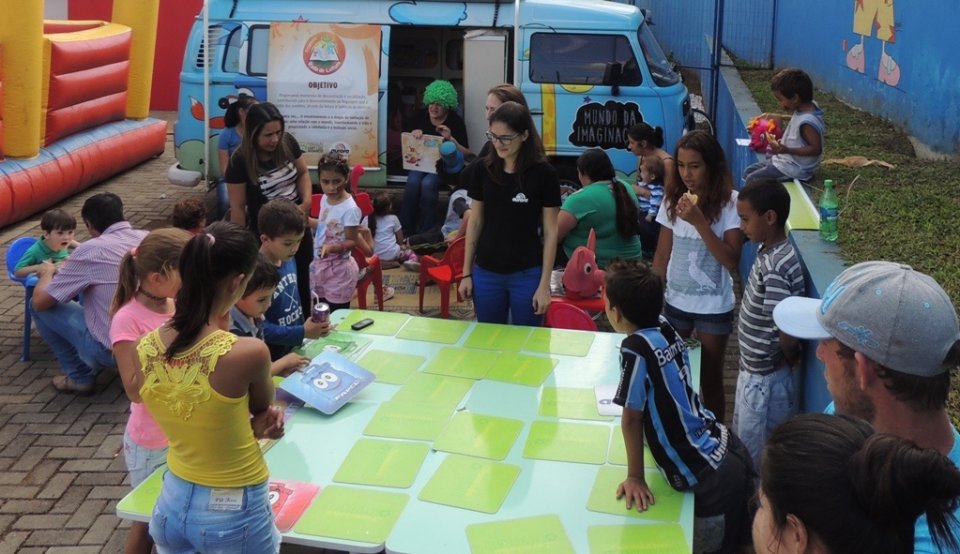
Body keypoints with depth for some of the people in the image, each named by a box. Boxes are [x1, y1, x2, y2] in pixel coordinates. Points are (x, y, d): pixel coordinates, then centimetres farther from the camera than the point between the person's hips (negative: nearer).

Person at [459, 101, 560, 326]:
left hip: (527, 275, -3)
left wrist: (544, 284, -8)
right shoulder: (483, 170, 0)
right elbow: (475, 222, 8)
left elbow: (550, 232, -6)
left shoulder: (543, 174, -9)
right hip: (486, 273, 3)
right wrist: (466, 273, 7)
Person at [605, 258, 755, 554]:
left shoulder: (636, 349, -22)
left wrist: (635, 478, -1)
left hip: (712, 477, -7)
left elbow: (631, 419, -11)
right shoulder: (665, 328, 1)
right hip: (730, 450, 7)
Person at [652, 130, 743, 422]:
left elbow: (732, 261, -21)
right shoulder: (673, 199, -3)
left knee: (710, 380, 11)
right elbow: (662, 256, 4)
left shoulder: (730, 202, -14)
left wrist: (698, 221, -28)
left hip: (713, 307, -3)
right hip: (675, 302, 3)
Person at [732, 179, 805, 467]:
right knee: (744, 442, 26)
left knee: (758, 455, 10)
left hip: (766, 378, -9)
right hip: (755, 371, 9)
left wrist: (789, 360, -8)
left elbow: (789, 330, -26)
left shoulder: (775, 268, -29)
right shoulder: (770, 252, 1)